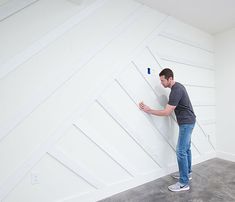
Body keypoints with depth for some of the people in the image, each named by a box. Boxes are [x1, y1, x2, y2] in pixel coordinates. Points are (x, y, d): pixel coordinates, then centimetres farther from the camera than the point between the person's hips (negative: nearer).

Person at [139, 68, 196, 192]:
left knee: (181, 151, -7)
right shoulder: (177, 86, 9)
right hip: (187, 121, 11)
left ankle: (184, 183, 4)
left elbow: (166, 112, -23)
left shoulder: (176, 91, -24)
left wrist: (149, 110, -16)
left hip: (186, 122, -11)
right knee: (186, 149, 18)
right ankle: (187, 173, 33)